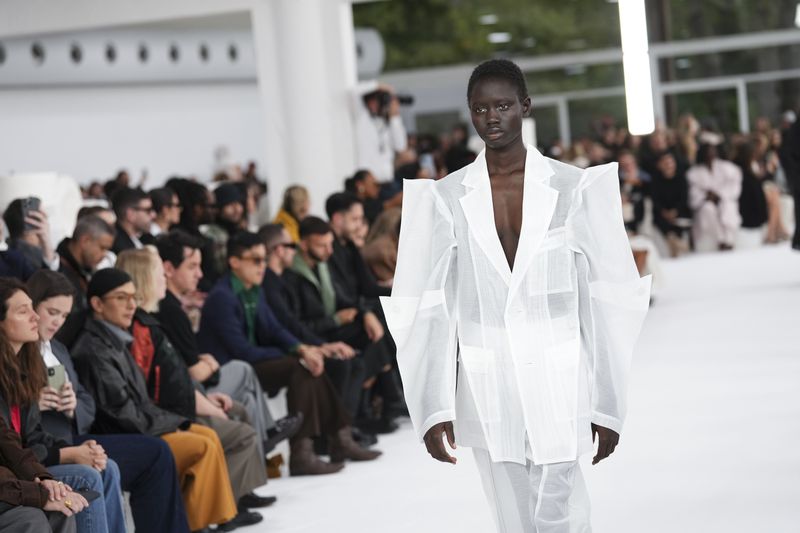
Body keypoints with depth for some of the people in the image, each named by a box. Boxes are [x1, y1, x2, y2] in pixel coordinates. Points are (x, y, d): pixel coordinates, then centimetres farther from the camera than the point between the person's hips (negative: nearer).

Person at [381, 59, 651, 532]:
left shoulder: (571, 188, 0)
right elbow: (433, 307, 1)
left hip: (557, 382, -1)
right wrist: (434, 408, -6)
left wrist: (608, 404, -3)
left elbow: (604, 298, 0)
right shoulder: (448, 197, 3)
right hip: (486, 387, 2)